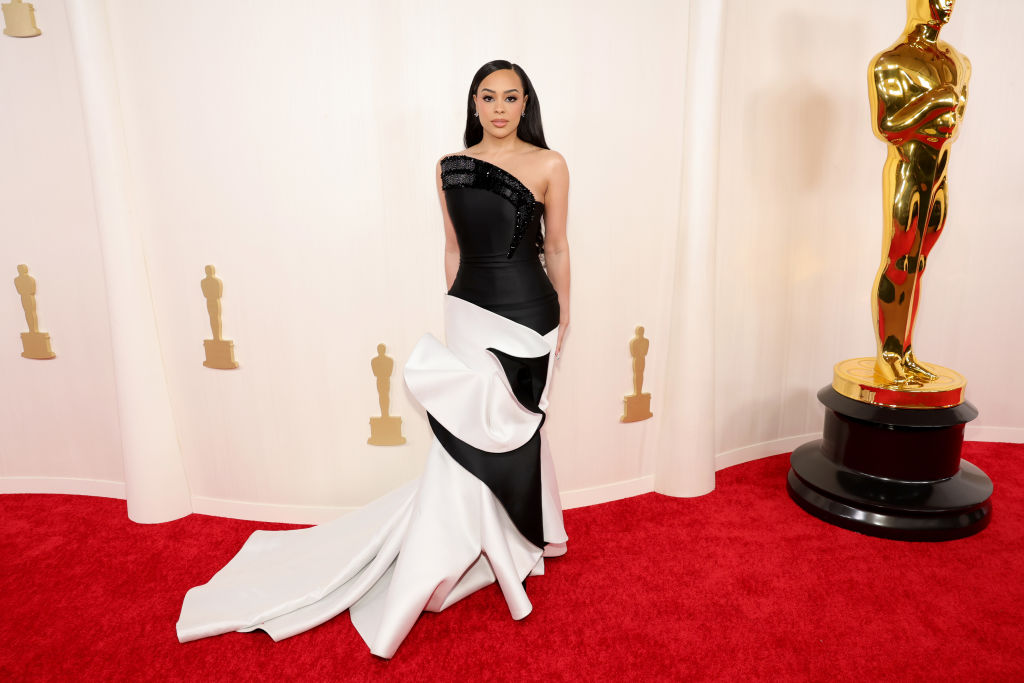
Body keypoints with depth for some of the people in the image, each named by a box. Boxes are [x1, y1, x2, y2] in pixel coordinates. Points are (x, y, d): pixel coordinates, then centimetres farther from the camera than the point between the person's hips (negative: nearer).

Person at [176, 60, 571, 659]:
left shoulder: (549, 165, -3)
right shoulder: (450, 167, 5)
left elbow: (557, 248, 2)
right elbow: (454, 248, 10)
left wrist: (563, 321, 5)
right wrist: (458, 314, 13)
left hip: (527, 313, -2)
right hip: (469, 310, 2)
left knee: (479, 435, 5)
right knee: (470, 433, 5)